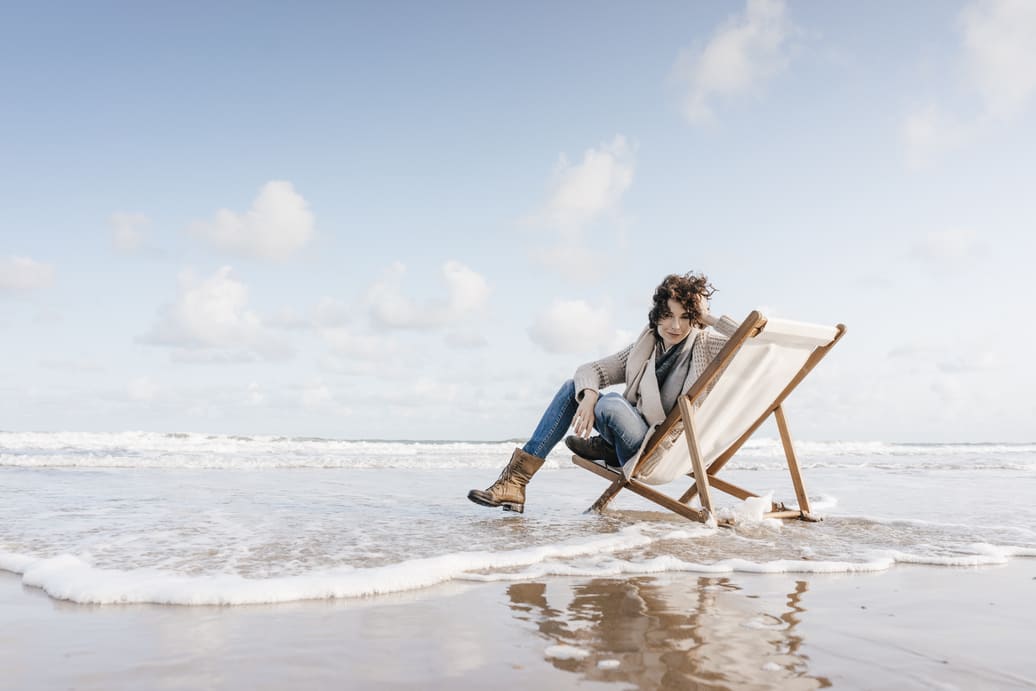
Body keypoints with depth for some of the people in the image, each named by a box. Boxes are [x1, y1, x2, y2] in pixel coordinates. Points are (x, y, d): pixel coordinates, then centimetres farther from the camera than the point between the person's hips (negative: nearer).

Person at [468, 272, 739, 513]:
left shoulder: (706, 344, -4)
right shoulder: (645, 345, 10)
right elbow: (590, 370, 5)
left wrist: (708, 317, -13)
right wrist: (589, 397, -17)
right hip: (638, 439, 7)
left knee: (613, 403, -31)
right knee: (574, 388, -1)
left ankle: (605, 448, 5)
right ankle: (515, 480, -7)